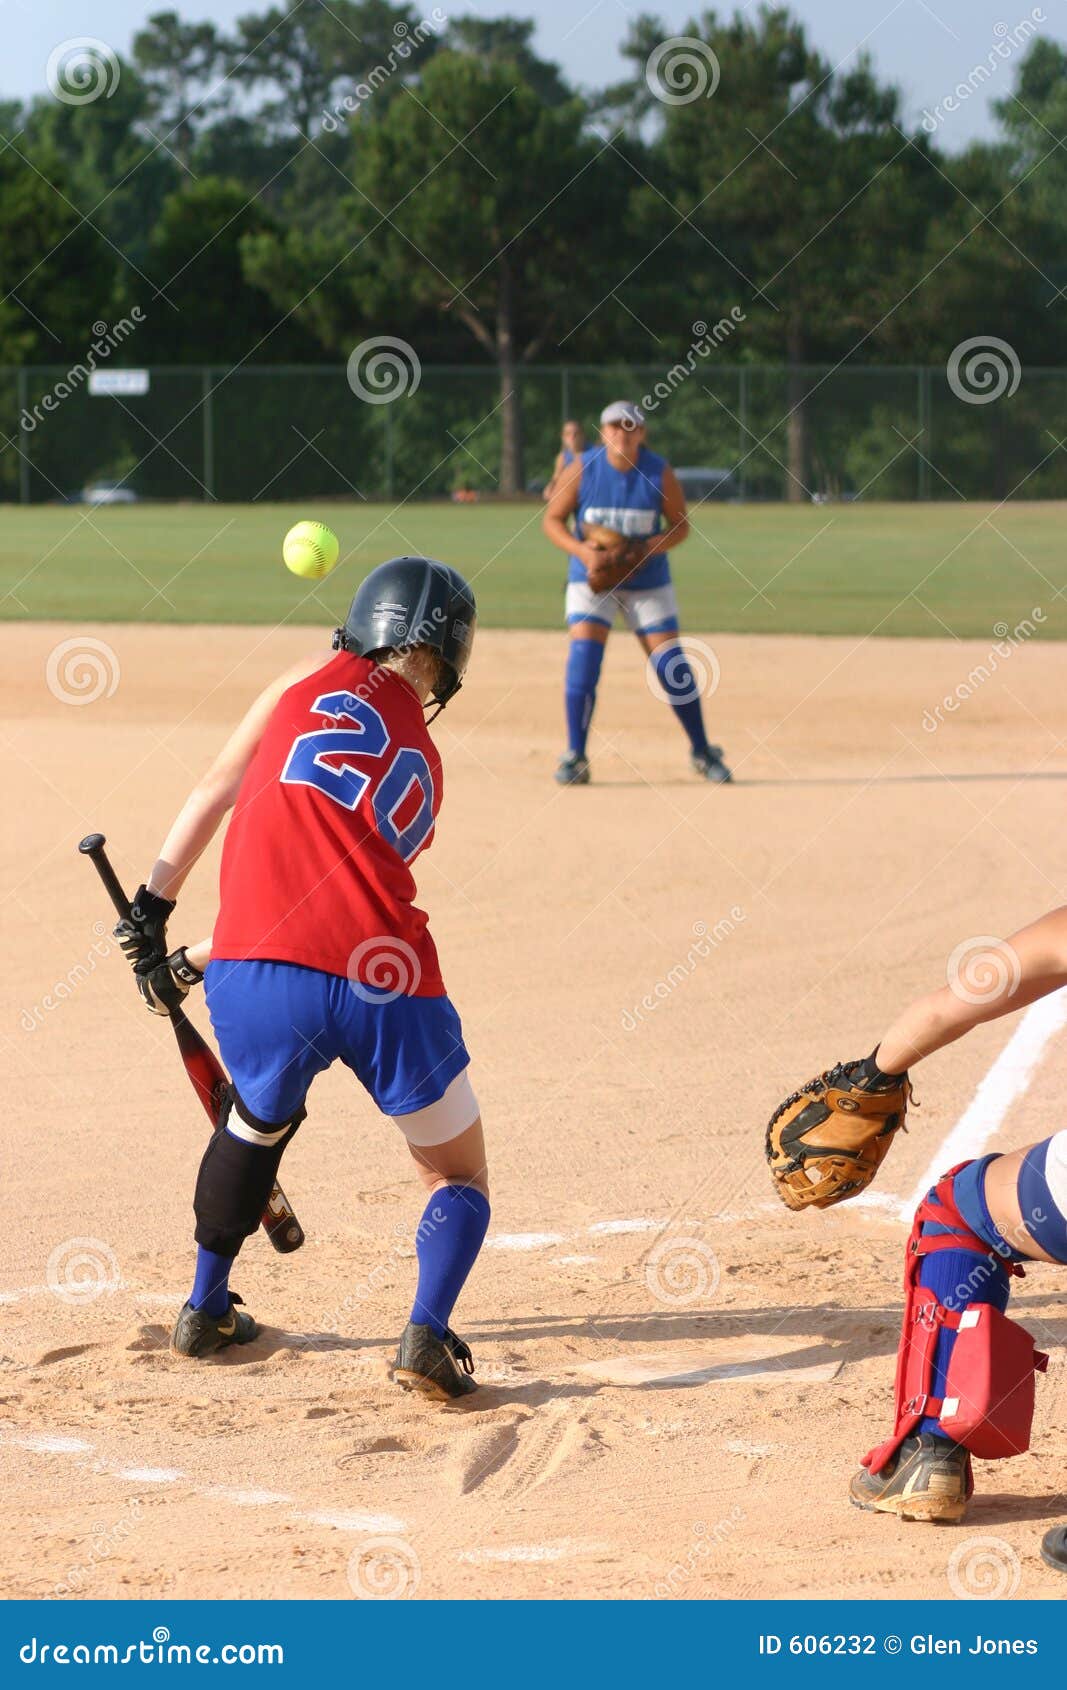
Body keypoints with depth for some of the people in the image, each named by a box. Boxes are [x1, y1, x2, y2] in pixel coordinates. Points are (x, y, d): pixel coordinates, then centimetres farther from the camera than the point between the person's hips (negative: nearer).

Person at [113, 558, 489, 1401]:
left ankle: (206, 1309, 40)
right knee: (460, 1178, 17)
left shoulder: (318, 677, 15)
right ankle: (429, 1332, -7)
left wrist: (154, 905, 16)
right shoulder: (427, 770, 22)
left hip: (255, 981, 1)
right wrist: (194, 961, 27)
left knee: (258, 1121, 32)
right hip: (385, 984, 0)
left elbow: (217, 787, 10)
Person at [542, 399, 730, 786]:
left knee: (671, 666, -1)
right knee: (583, 658, -15)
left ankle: (702, 753, 16)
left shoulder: (660, 473, -9)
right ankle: (575, 758, -7)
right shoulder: (582, 470, -10)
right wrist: (583, 551, -21)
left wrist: (650, 548, -20)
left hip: (649, 583, 1)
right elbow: (552, 519, -4)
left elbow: (680, 524, 0)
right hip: (592, 580, -1)